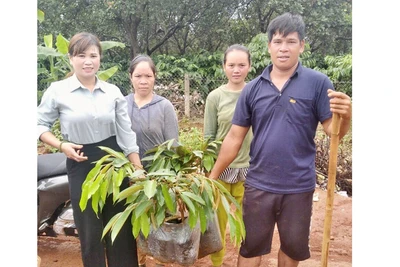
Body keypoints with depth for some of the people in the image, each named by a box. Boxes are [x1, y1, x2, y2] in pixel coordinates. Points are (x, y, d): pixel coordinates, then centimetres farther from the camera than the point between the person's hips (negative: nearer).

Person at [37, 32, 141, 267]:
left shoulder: (113, 92, 1)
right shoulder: (57, 91, -5)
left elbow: (127, 135, 2)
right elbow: (41, 125, 5)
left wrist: (139, 172, 0)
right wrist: (61, 145, -13)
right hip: (81, 164, -2)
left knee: (122, 227, 11)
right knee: (90, 230, 11)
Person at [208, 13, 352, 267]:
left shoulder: (318, 82, -7)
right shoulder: (253, 88, -1)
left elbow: (333, 130, -9)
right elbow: (234, 138, 2)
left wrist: (345, 117, -31)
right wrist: (213, 176, 1)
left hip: (299, 186, -1)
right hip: (258, 184, 2)